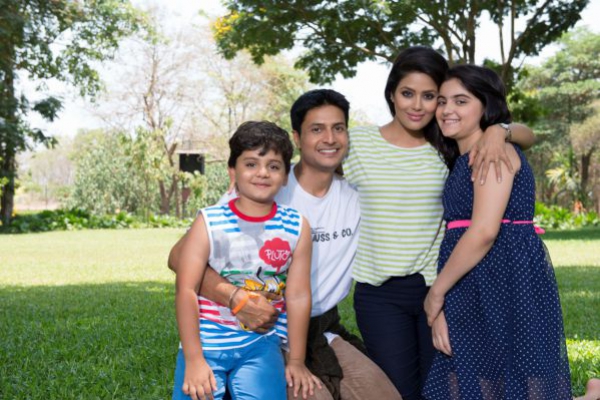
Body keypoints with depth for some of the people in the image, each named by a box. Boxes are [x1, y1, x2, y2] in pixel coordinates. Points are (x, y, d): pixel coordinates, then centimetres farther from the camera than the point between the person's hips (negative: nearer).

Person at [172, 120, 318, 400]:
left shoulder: (296, 227, -1)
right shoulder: (209, 222, -5)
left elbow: (298, 296, 2)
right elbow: (186, 290, -9)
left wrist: (296, 361, 5)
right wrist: (193, 360, -14)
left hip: (261, 345, 1)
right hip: (206, 343, -1)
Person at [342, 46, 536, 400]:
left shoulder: (450, 145, 2)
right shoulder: (358, 143, 0)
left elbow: (528, 136, 4)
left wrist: (498, 130, -18)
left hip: (439, 288, 1)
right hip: (380, 293, -1)